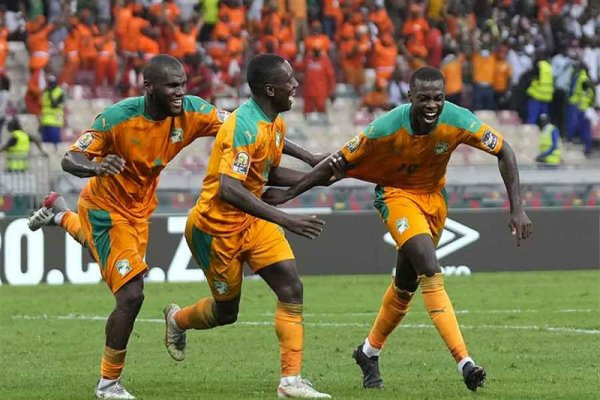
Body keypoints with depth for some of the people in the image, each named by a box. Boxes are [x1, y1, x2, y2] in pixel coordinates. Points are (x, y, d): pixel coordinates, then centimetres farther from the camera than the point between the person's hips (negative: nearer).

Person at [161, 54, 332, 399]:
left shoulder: (276, 123, 2)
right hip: (216, 226, -8)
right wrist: (285, 220, -40)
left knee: (292, 290, -9)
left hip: (251, 222, 8)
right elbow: (228, 189, -37)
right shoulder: (245, 126, -27)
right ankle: (177, 319, 42)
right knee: (226, 311, 8)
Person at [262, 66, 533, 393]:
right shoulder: (386, 128, -28)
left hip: (434, 197, 4)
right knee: (431, 271, -25)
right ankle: (464, 362, -29)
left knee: (406, 283, 14)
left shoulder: (457, 121, -24)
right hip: (397, 194, -4)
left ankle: (369, 352, 38)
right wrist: (289, 193, -11)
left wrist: (517, 209, -18)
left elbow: (504, 152, -12)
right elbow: (339, 163, -16)